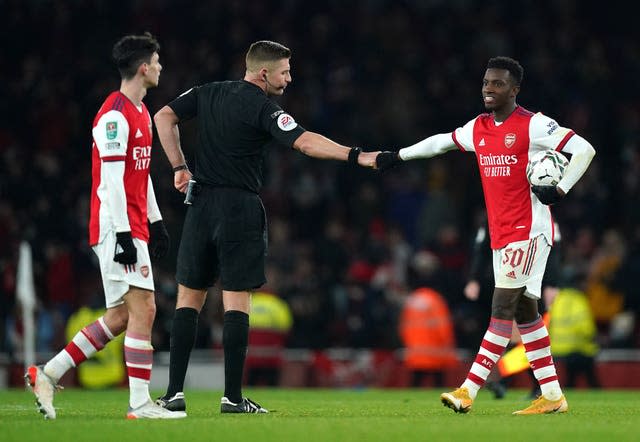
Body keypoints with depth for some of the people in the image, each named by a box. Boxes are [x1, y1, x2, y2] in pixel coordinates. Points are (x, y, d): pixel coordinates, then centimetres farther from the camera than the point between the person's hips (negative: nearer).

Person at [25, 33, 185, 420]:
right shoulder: (115, 116, -13)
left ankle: (47, 374, 14)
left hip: (135, 227, 10)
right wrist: (122, 234, -22)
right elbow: (112, 178, -18)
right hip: (117, 227, -10)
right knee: (143, 308, -13)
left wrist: (155, 221, 23)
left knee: (120, 318, 8)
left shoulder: (141, 113, 19)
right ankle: (140, 403, -12)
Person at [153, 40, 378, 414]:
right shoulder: (262, 108, -10)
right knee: (237, 302, -2)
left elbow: (164, 117, 9)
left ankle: (175, 392, 2)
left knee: (189, 298, 8)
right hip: (241, 208, -5)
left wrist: (180, 167, 10)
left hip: (201, 206, 5)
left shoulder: (208, 94, 9)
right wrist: (356, 156, -23)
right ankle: (233, 396, -5)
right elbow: (305, 142, -20)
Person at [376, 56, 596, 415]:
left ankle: (468, 391, -19)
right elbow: (443, 141, 29)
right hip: (500, 234, 8)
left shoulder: (533, 125, -10)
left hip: (529, 231, -8)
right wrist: (398, 156, 33)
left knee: (503, 308, -12)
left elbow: (584, 149, -11)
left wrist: (560, 190, -17)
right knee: (525, 311, 8)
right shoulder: (478, 128, 11)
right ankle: (552, 396, 13)